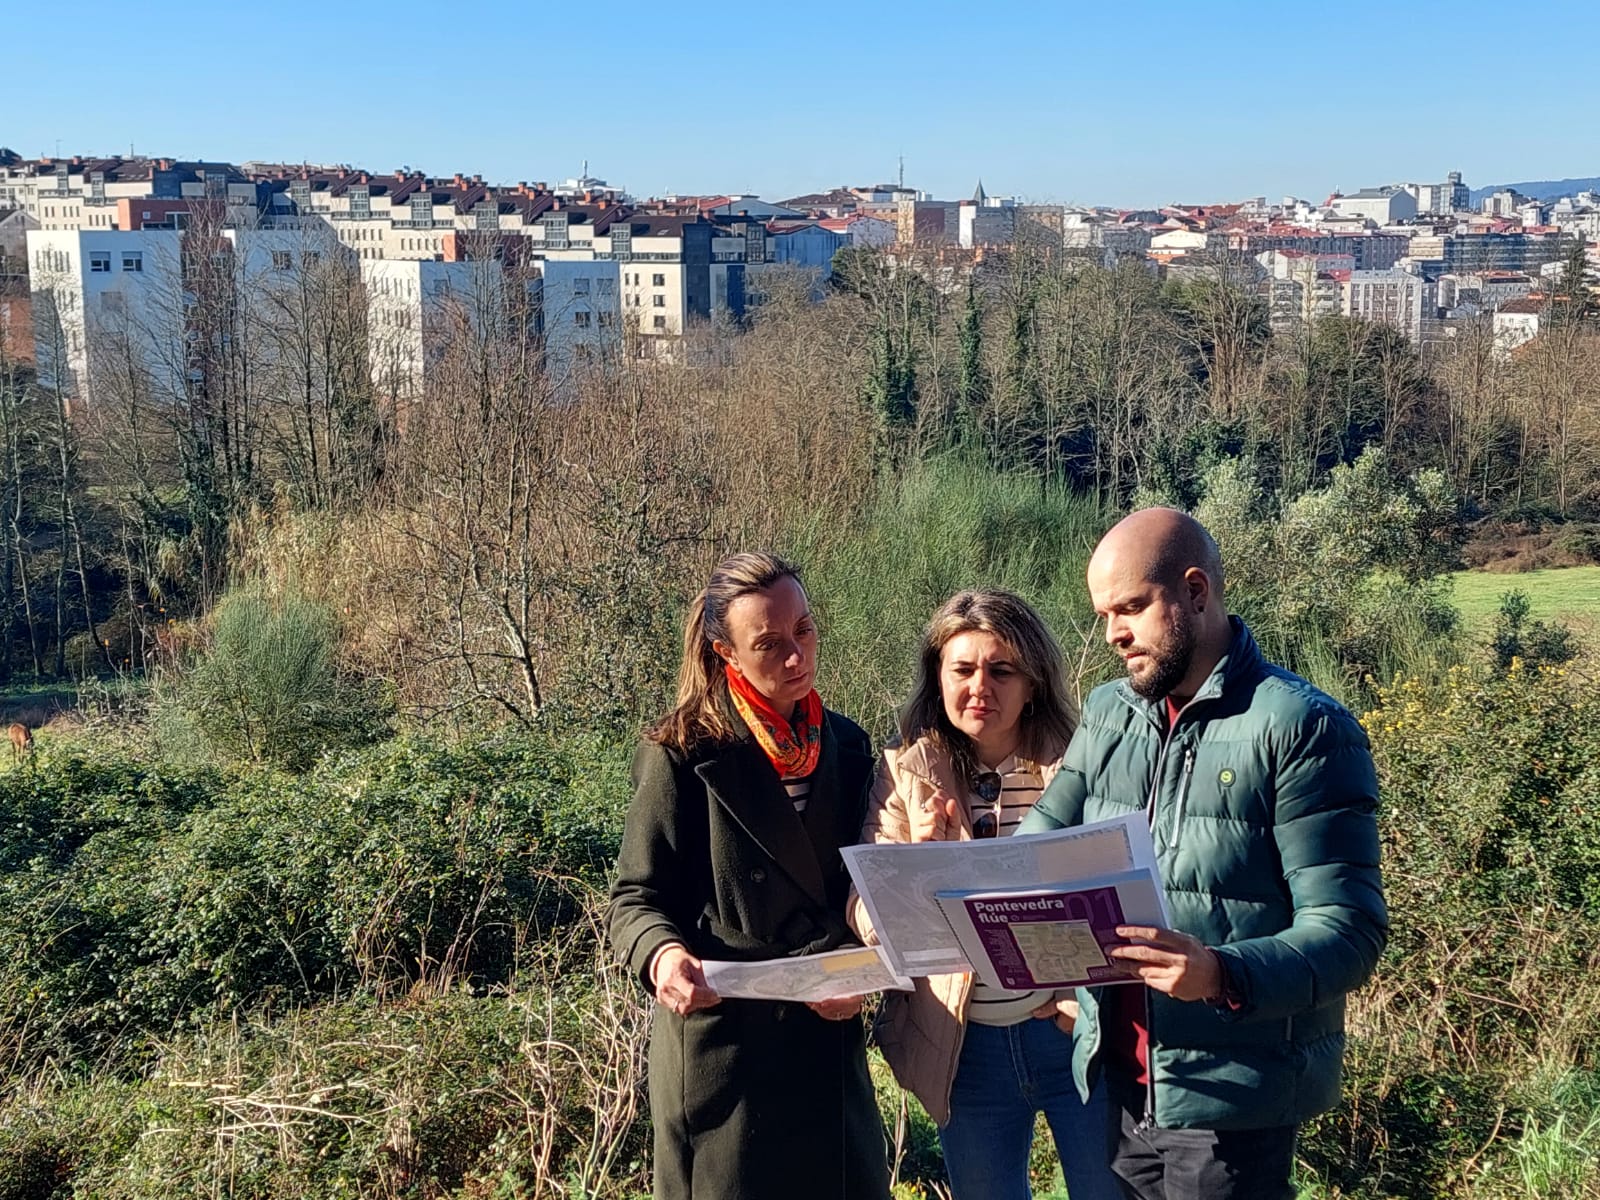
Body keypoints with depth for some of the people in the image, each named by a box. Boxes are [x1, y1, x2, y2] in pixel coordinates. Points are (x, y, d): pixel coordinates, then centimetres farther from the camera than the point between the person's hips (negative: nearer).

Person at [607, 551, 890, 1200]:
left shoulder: (846, 746, 6)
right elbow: (634, 899, -7)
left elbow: (861, 890, 12)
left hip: (827, 1038, 5)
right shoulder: (685, 751, -10)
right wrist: (662, 953, -28)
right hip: (719, 1041, -5)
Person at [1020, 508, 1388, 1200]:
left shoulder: (1304, 728, -13)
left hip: (1231, 1104, -5)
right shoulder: (1106, 715, 8)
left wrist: (1221, 975, -32)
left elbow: (1350, 930, -17)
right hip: (1114, 1085, 6)